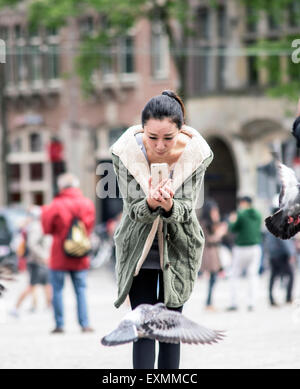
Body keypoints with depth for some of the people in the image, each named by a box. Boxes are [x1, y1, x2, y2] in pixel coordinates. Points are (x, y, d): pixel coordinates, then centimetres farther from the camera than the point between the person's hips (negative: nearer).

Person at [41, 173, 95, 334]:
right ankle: (84, 323, -1)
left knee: (57, 289, 6)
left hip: (60, 257, -3)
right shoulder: (87, 204, -1)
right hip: (79, 258, 3)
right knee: (81, 289, 6)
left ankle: (59, 324, 3)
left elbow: (47, 228, -2)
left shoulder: (56, 206, -13)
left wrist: (45, 210, 11)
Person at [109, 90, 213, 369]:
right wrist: (150, 204, -41)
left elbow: (187, 208, -18)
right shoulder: (126, 151, -20)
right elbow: (132, 209, -17)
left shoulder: (195, 152, -19)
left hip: (178, 246, 1)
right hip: (139, 248, -1)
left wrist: (170, 206, -41)